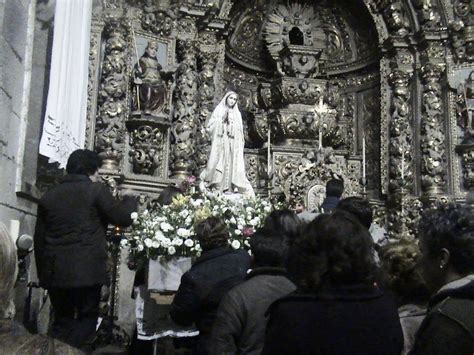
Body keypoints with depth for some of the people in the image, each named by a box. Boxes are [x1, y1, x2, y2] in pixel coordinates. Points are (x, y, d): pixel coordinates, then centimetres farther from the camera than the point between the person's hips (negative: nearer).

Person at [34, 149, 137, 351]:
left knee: (61, 322, 14)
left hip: (55, 271, 5)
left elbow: (39, 239, 13)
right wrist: (129, 201, 17)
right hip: (87, 270, -5)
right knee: (86, 319, 5)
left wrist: (42, 274, 18)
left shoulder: (49, 196, 12)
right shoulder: (96, 190, -3)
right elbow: (123, 218, -3)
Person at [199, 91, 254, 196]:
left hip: (233, 146, 3)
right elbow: (210, 126, 3)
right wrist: (223, 119, -5)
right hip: (220, 143, -3)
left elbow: (240, 132, 17)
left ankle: (230, 191, -12)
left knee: (232, 167, -8)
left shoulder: (237, 113, 21)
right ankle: (217, 191, -17)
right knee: (220, 164, -14)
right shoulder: (219, 110, 13)